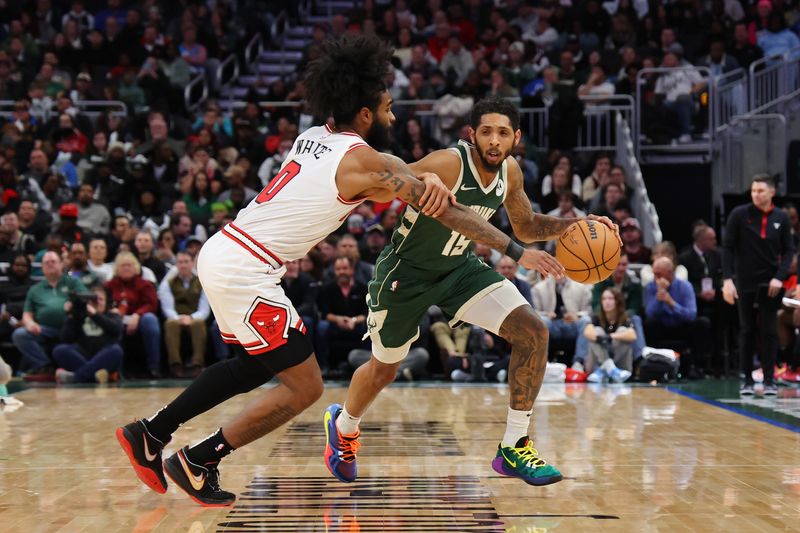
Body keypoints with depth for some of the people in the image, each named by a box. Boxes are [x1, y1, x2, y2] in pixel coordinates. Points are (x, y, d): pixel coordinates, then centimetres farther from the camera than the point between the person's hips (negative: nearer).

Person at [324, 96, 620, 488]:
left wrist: (574, 224, -8)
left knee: (532, 331, -15)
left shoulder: (510, 172, -8)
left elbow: (526, 227, 8)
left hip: (459, 267, 5)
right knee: (383, 371, 13)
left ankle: (514, 447, -8)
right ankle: (343, 426, 48)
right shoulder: (446, 164, -31)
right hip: (407, 272, -5)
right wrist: (517, 253, -56)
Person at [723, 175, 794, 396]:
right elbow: (728, 247, -4)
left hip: (770, 284, 1)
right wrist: (727, 279, -12)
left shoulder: (781, 218, 1)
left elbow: (788, 250, 3)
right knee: (747, 331, 5)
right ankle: (747, 379, 11)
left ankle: (769, 380, 7)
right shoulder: (739, 215, -5)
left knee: (769, 332, 2)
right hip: (745, 282, -1)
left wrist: (780, 277, -11)